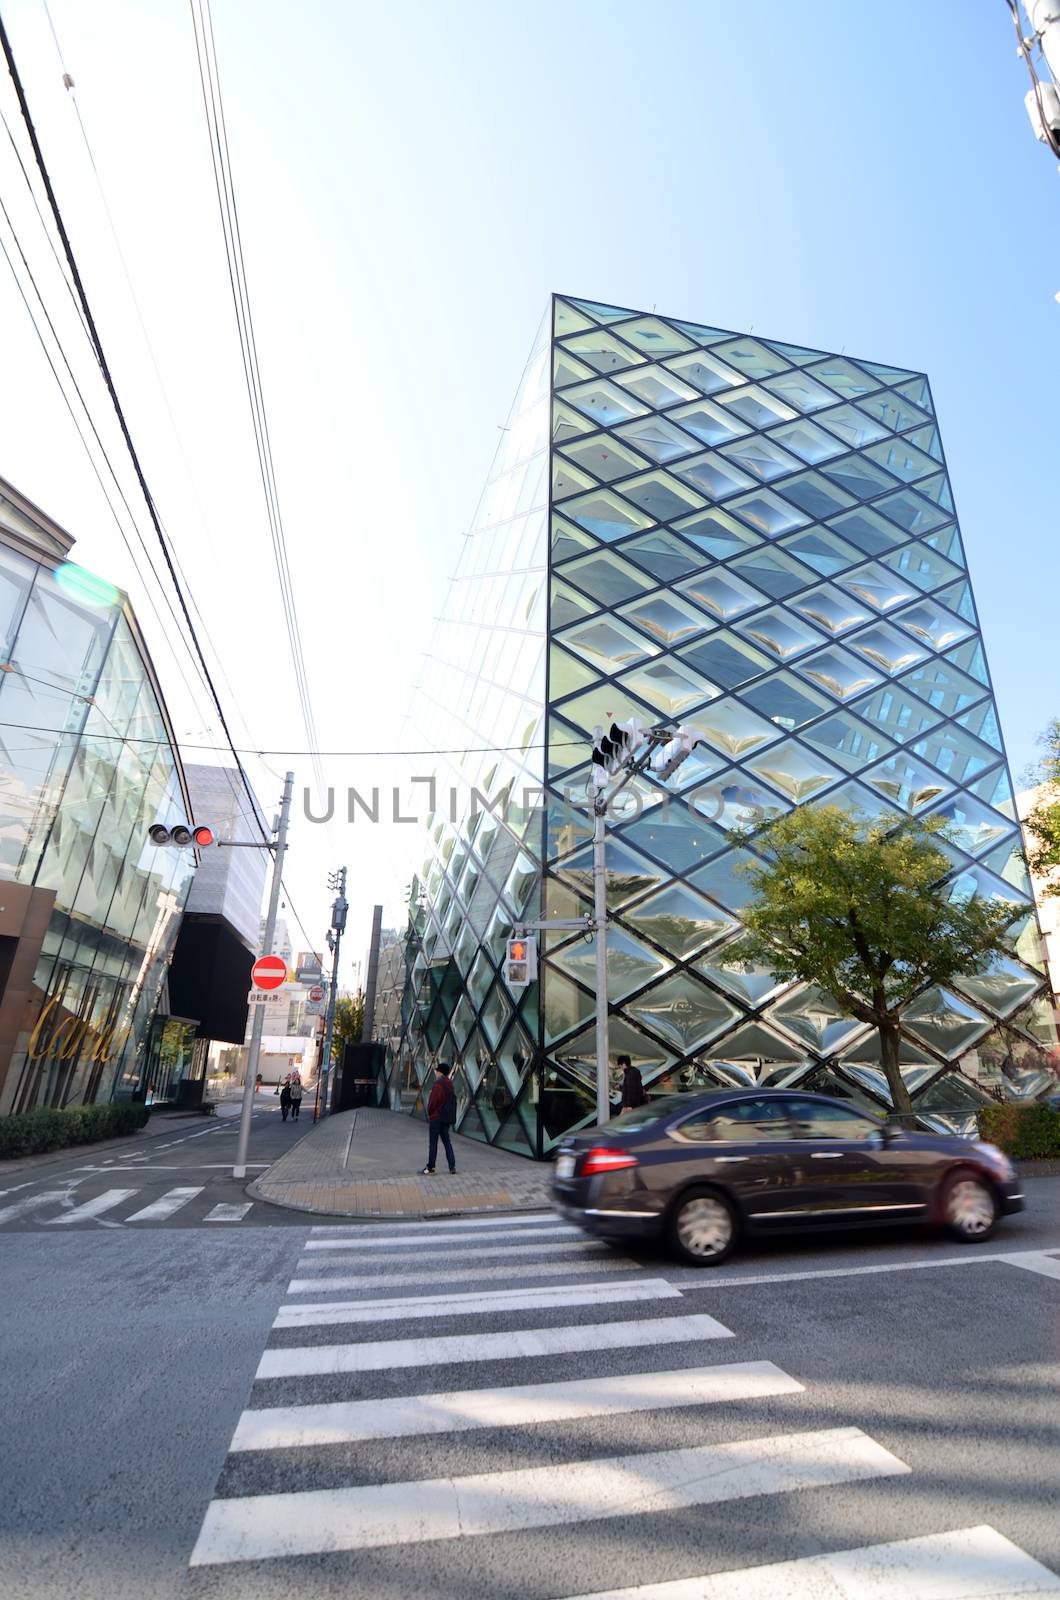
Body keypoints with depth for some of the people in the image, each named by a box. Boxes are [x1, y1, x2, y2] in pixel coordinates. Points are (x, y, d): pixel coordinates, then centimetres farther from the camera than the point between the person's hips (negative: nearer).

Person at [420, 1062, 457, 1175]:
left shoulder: (438, 1085, -18)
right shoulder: (450, 1085, 7)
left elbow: (432, 1102, -16)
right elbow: (453, 1101, 11)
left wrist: (429, 1113, 0)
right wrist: (451, 1116, 15)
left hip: (436, 1118, -8)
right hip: (447, 1118, 8)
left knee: (433, 1143, 2)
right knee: (447, 1141, 13)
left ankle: (430, 1167, 8)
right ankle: (452, 1166, 10)